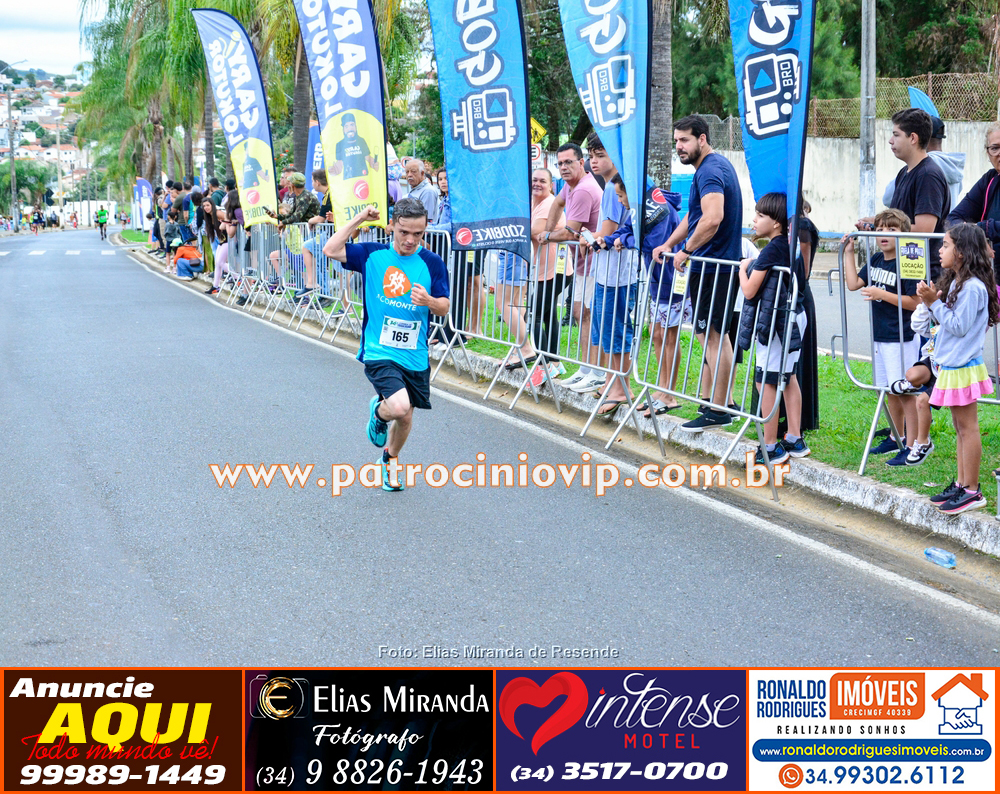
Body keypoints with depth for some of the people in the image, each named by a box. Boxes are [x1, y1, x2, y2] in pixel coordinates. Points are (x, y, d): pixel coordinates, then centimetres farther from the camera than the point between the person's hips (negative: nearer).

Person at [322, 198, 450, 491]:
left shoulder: (432, 263, -1)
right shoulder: (373, 255, -1)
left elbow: (444, 307, -1)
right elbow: (331, 250, -4)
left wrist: (428, 301, -24)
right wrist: (358, 220, -7)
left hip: (415, 357, 3)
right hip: (379, 353, -3)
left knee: (405, 416, 14)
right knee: (399, 407, -24)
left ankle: (390, 458, 46)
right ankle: (378, 411, 14)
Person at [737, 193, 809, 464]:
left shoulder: (771, 251, -19)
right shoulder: (790, 246, 8)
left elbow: (749, 290, -17)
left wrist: (743, 268, 2)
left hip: (775, 321, -10)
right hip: (794, 317, 10)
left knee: (765, 381, -4)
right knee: (788, 377, 16)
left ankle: (771, 448, 0)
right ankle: (795, 440, 21)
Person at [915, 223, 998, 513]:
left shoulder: (972, 287, -18)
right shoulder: (955, 283, 13)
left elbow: (958, 326, -21)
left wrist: (935, 304, -18)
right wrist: (931, 302, 1)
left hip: (964, 367, -10)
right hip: (951, 366, 10)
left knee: (968, 427, -5)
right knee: (960, 427, 14)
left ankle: (972, 491, 0)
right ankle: (961, 484, 21)